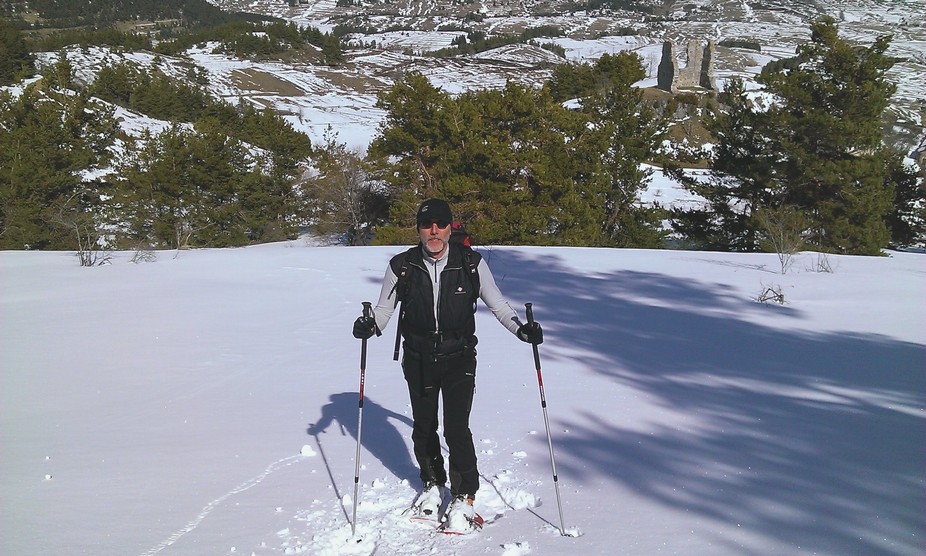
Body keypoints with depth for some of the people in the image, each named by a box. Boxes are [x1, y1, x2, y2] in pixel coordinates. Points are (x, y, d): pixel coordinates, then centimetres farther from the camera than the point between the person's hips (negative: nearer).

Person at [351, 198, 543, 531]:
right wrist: (370, 325, -17)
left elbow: (496, 303, 3)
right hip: (418, 359, 2)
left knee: (457, 429, -8)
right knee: (423, 427, 14)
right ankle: (432, 484, 39)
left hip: (459, 358, -2)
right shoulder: (402, 266, -4)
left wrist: (520, 328, -12)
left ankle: (464, 496, 12)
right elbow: (384, 307, 3)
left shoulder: (471, 263, -6)